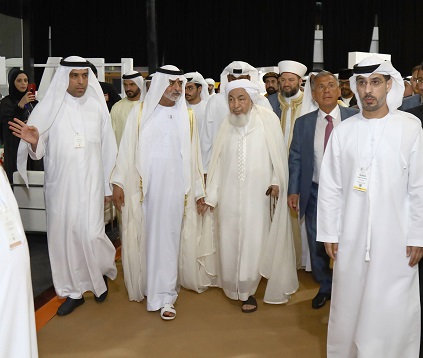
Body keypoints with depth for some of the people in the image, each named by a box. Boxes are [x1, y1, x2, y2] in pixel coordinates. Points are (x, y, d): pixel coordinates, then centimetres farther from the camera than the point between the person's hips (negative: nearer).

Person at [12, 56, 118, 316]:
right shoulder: (49, 108, -2)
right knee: (63, 236, 7)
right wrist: (33, 141, -25)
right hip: (60, 185, 1)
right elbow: (39, 151, -1)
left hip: (90, 184, -1)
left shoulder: (98, 107, 0)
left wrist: (108, 186, 5)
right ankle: (74, 291, 25)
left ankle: (103, 270, 25)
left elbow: (107, 149, 4)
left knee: (91, 235, -8)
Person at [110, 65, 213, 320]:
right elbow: (127, 148, 1)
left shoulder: (187, 116, 6)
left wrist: (199, 190, 7)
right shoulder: (141, 112, 2)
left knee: (168, 239, 2)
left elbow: (194, 155, 7)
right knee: (144, 237, 9)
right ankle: (146, 284, 28)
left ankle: (165, 295, 10)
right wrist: (118, 183, -4)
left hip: (175, 187, 0)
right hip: (143, 186, 0)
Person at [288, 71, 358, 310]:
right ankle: (326, 287, 35)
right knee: (317, 245, 13)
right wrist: (293, 190, -2)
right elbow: (295, 158, 5)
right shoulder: (303, 123, 4)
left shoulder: (355, 118, -3)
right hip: (314, 193, 3)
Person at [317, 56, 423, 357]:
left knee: (393, 310, 5)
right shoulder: (343, 131, 1)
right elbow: (330, 187, 4)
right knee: (348, 305, 12)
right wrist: (329, 233, 3)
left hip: (395, 238, -1)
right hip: (351, 237, 2)